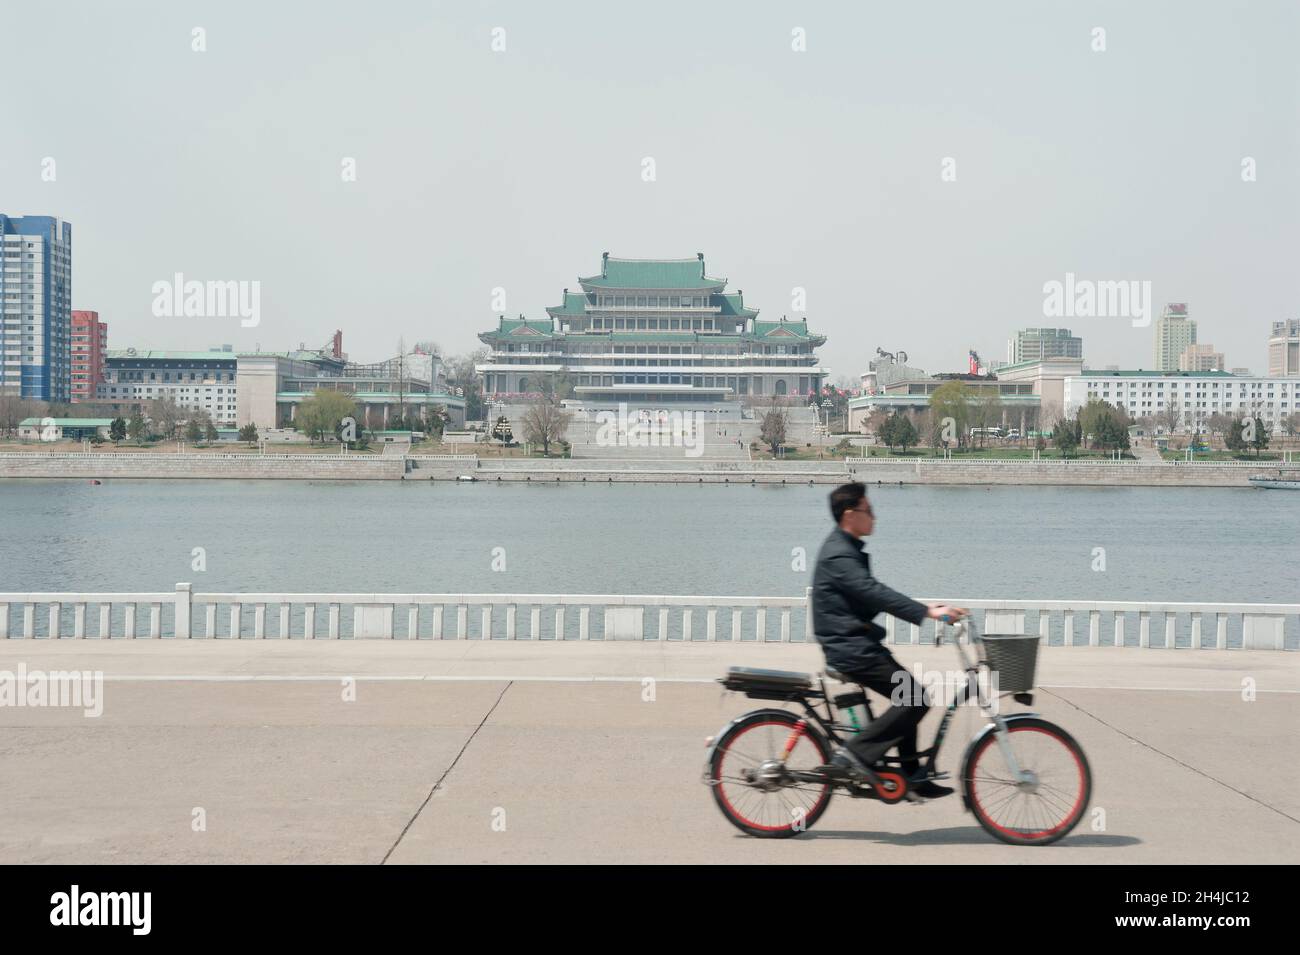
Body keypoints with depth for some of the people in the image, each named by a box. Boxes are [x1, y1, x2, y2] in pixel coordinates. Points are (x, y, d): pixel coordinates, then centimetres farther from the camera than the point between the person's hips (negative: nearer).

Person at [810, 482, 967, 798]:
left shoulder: (847, 550, 15)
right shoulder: (839, 555, -19)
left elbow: (873, 596, 20)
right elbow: (875, 593, -28)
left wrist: (924, 608, 14)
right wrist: (927, 612, -32)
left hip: (857, 643, 11)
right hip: (851, 649, -11)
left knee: (908, 698, 14)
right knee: (914, 698, -13)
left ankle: (913, 775, 19)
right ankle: (852, 755, -12)